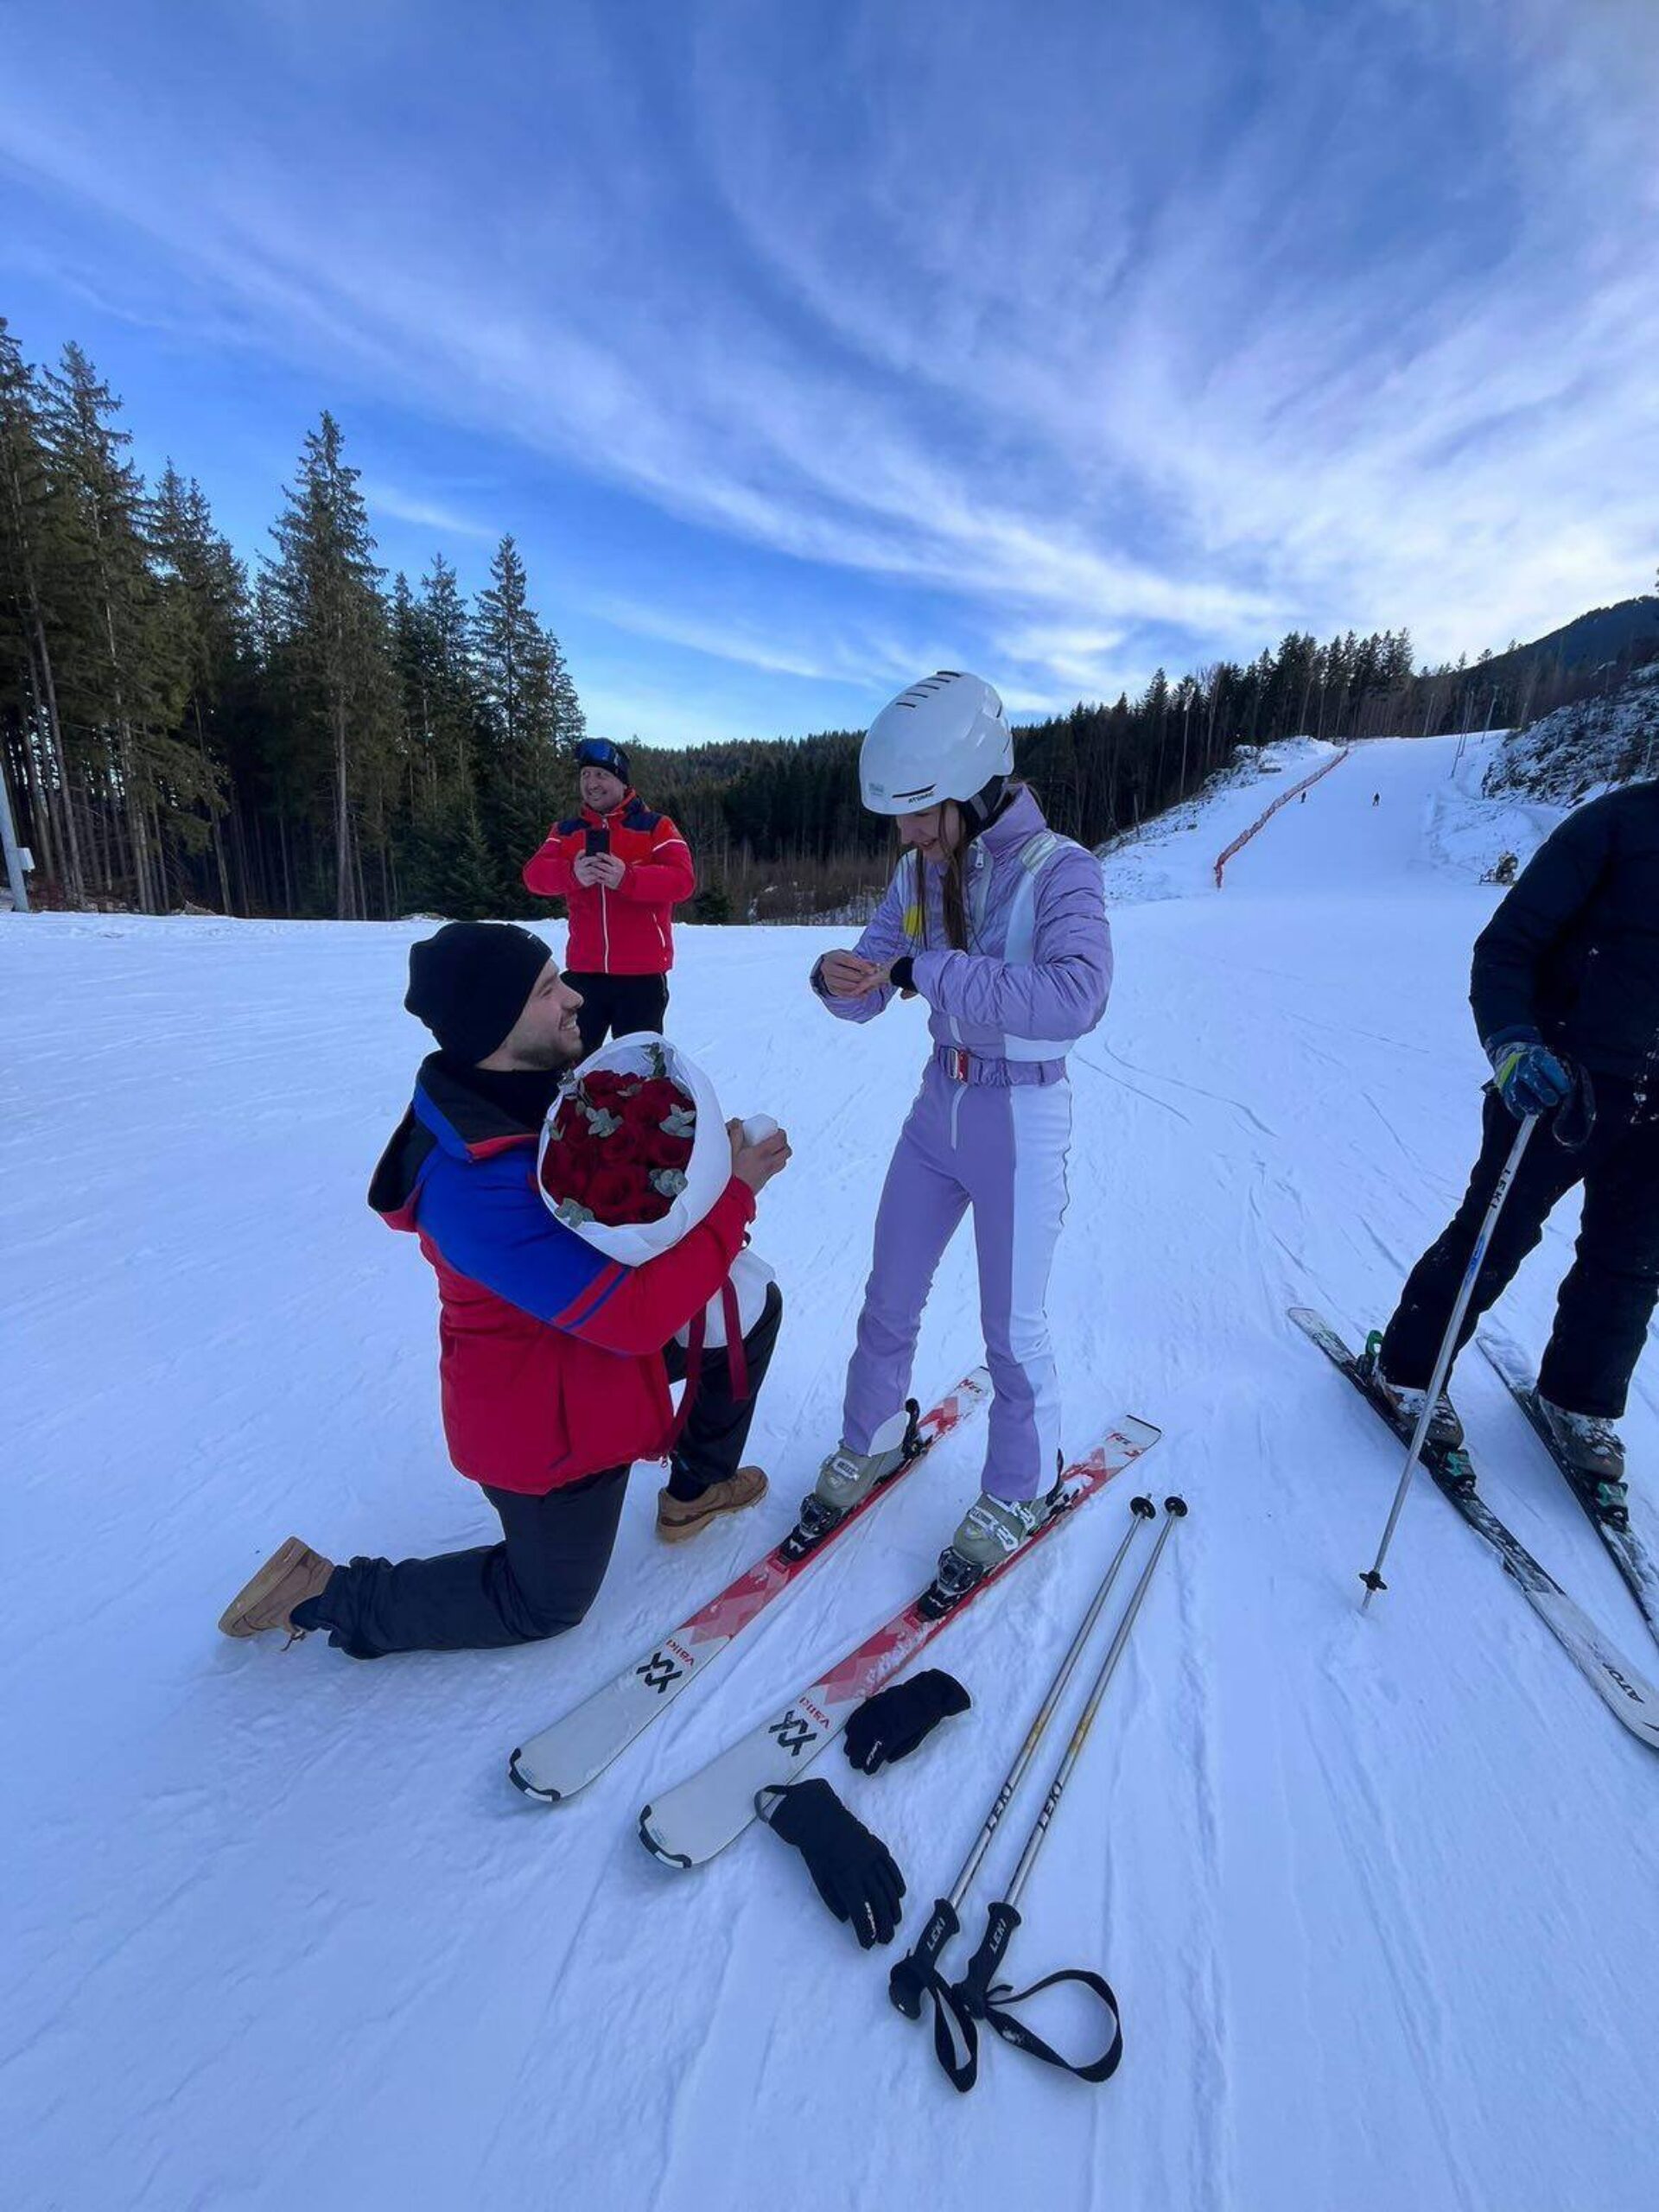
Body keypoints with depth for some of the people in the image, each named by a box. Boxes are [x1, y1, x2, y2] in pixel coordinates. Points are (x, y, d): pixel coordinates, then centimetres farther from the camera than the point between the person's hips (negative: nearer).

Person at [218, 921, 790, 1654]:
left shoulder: (530, 1094, -9)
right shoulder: (475, 1187, -37)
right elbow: (633, 1315, -38)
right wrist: (733, 1194, -29)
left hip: (596, 1335, 8)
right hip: (550, 1422, -8)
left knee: (753, 1306, 15)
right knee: (545, 1605, 16)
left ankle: (697, 1487, 32)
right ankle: (329, 1597, 25)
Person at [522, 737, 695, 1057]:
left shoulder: (655, 826, 1)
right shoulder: (565, 831, 11)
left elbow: (683, 880, -13)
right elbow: (534, 875, -3)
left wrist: (627, 878, -28)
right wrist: (572, 873, -25)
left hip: (643, 974, -3)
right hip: (583, 972, 3)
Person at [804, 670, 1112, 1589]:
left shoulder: (1060, 869, -17)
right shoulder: (920, 872, 0)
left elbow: (1074, 997, -34)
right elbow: (867, 994, -1)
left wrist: (927, 970, -35)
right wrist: (837, 977, -24)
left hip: (1022, 1118, -5)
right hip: (939, 1104, 5)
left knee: (1012, 1328, 8)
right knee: (888, 1302, 15)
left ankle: (1019, 1489, 34)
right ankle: (870, 1441, 40)